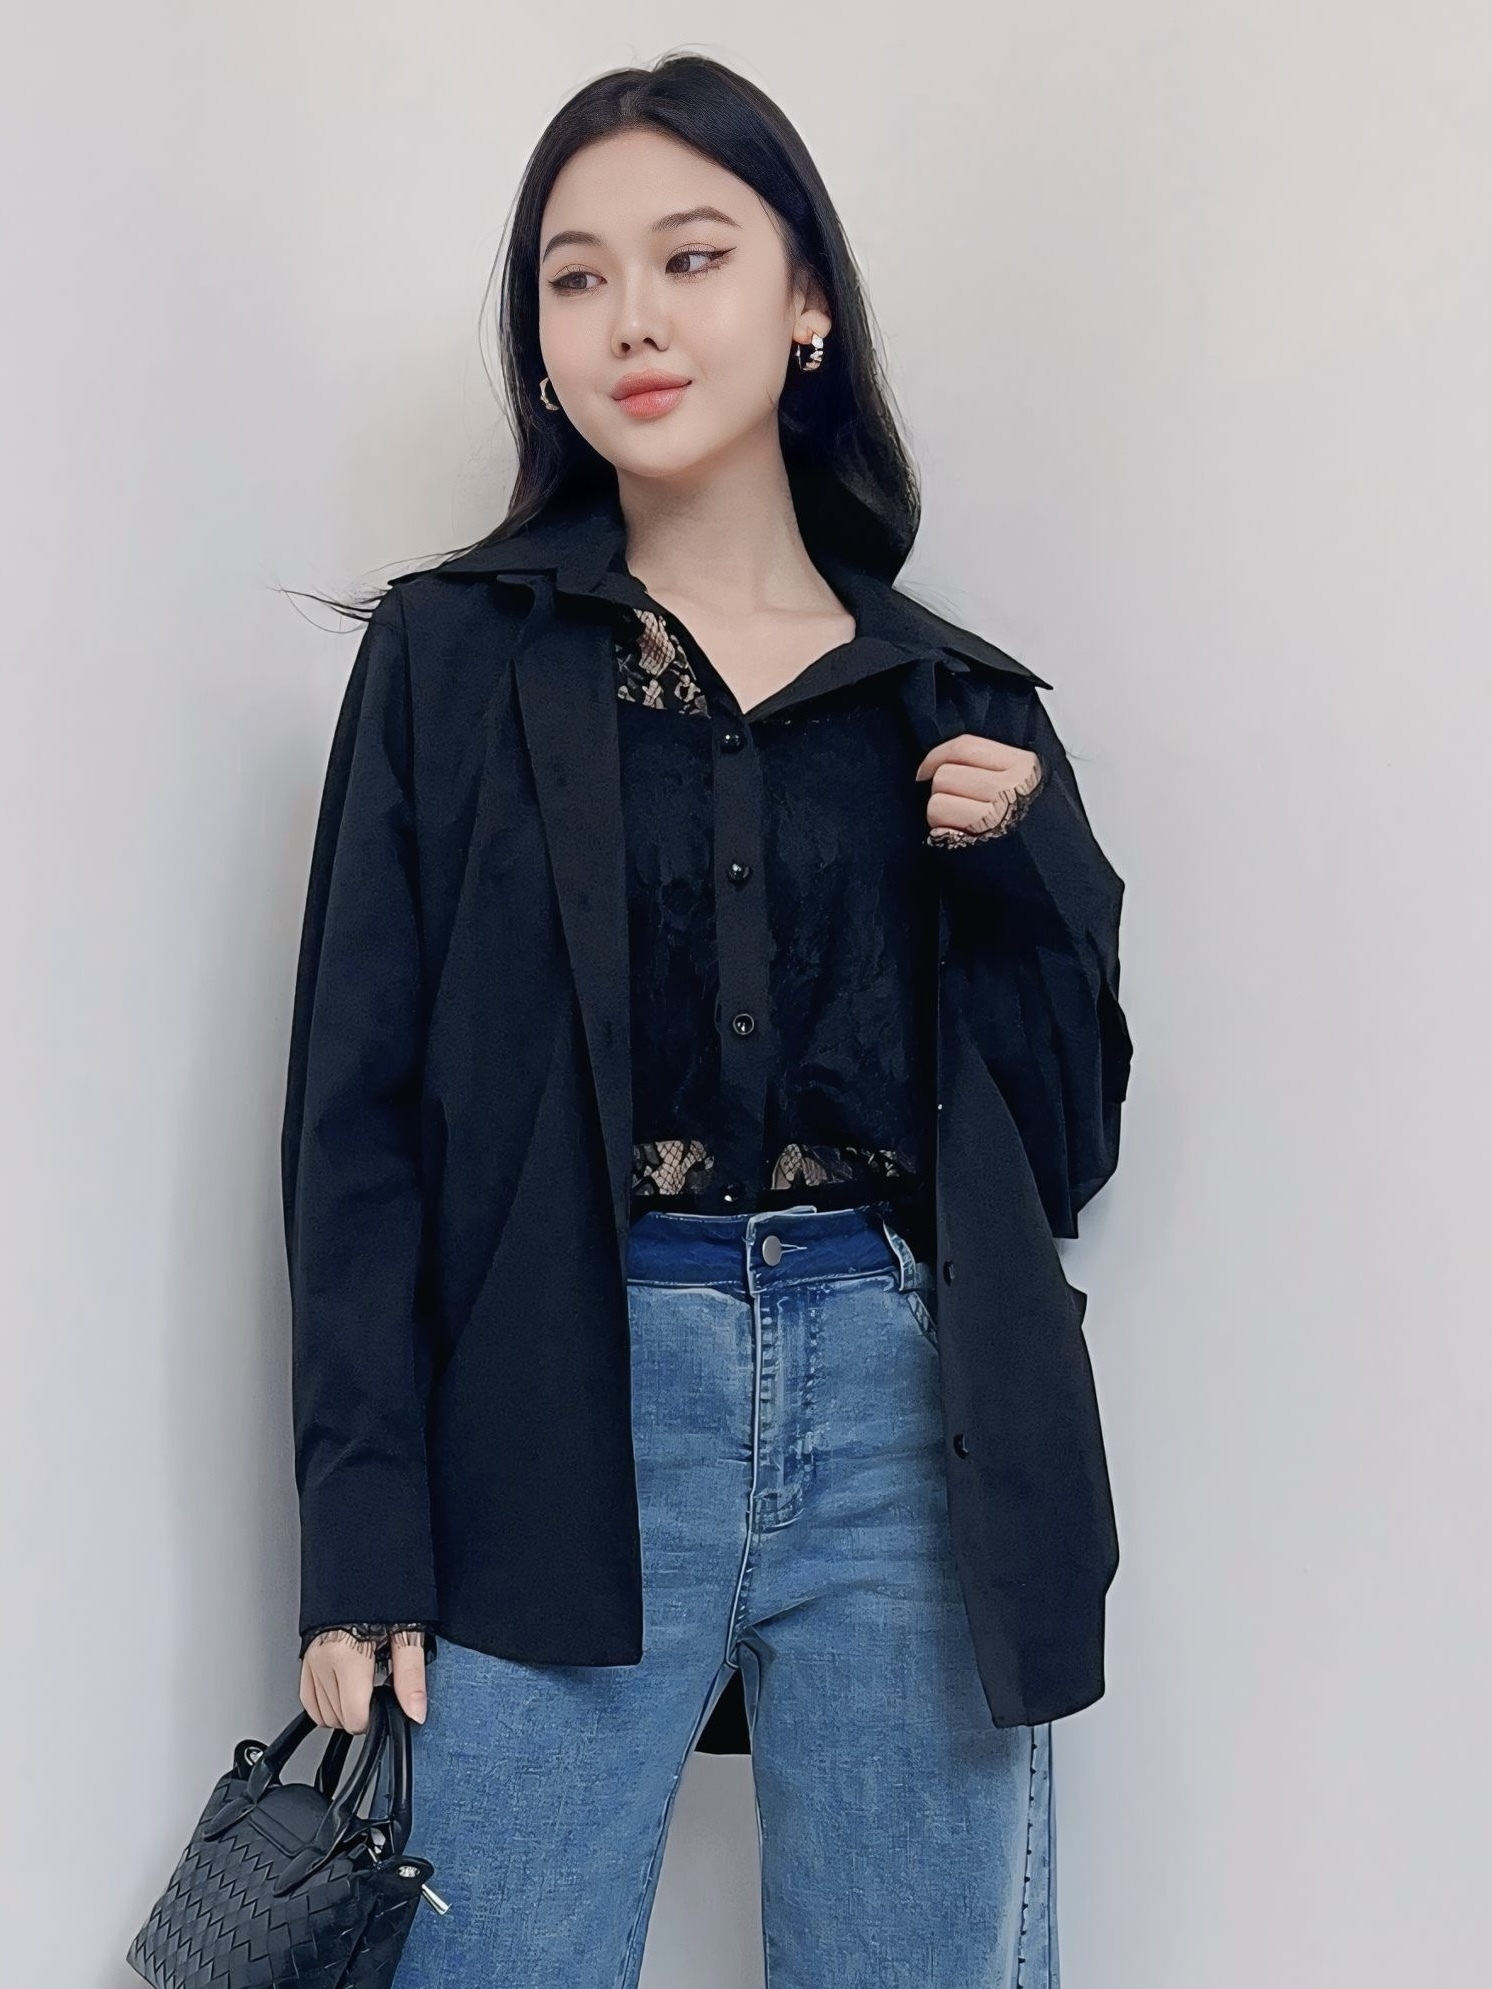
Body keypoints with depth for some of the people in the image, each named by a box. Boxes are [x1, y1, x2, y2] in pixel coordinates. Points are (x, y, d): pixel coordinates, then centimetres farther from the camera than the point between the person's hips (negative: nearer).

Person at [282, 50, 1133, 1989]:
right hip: (565, 1419, -2)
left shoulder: (961, 703, 11)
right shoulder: (458, 653, 5)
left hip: (910, 1416, 3)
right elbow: (359, 1109, 0)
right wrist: (364, 1542, -6)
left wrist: (1028, 863, -3)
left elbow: (1069, 1131, 13)